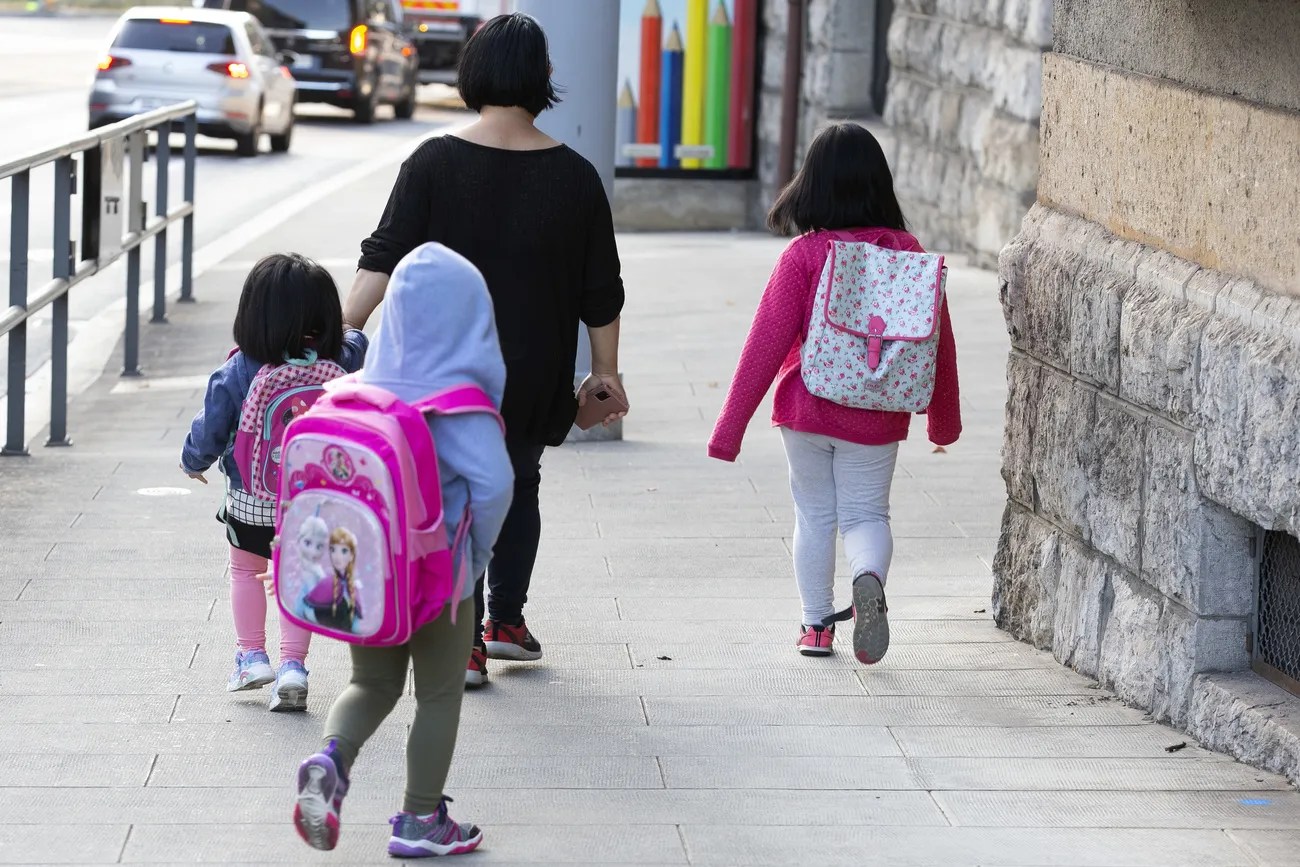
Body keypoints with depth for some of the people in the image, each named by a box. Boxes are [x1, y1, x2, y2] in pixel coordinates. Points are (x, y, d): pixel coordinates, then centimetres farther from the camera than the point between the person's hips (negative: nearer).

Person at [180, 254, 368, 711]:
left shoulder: (237, 373, -19)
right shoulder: (340, 362, -14)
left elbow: (209, 432, -9)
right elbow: (358, 344, 10)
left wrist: (193, 462, 10)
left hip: (251, 500, -2)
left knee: (245, 571, 20)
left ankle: (251, 655, 19)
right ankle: (293, 662, 5)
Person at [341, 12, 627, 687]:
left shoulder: (434, 163, -9)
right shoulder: (574, 176, -5)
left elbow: (384, 259, -13)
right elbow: (601, 291, 0)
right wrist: (606, 371, 11)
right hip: (534, 375, 1)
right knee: (518, 482, 23)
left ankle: (463, 644, 3)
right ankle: (506, 621, 26)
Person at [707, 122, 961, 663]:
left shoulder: (803, 254, -12)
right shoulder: (909, 253, -5)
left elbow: (767, 343, -12)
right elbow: (938, 341, 3)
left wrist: (731, 426, -6)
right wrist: (944, 420, 18)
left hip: (807, 410, -1)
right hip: (875, 419, 1)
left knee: (814, 515, 15)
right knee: (866, 514, 11)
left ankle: (817, 624, 19)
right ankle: (870, 579, -20)